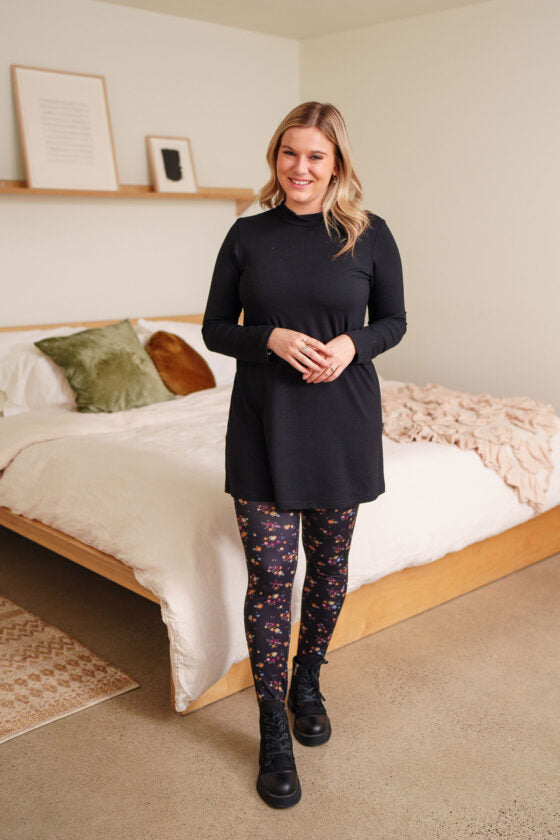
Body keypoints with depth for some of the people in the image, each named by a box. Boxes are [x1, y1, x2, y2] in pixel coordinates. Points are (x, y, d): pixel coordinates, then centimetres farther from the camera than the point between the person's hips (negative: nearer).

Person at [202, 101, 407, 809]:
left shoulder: (369, 234, 1)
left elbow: (393, 320, 9)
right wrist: (273, 339, -15)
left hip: (342, 424, 1)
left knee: (329, 563, 12)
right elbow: (215, 329, 5)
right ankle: (273, 730, 15)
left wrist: (353, 342, -12)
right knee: (269, 573, -1)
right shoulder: (248, 235, 2)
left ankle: (307, 682, 38)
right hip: (264, 424, 0)